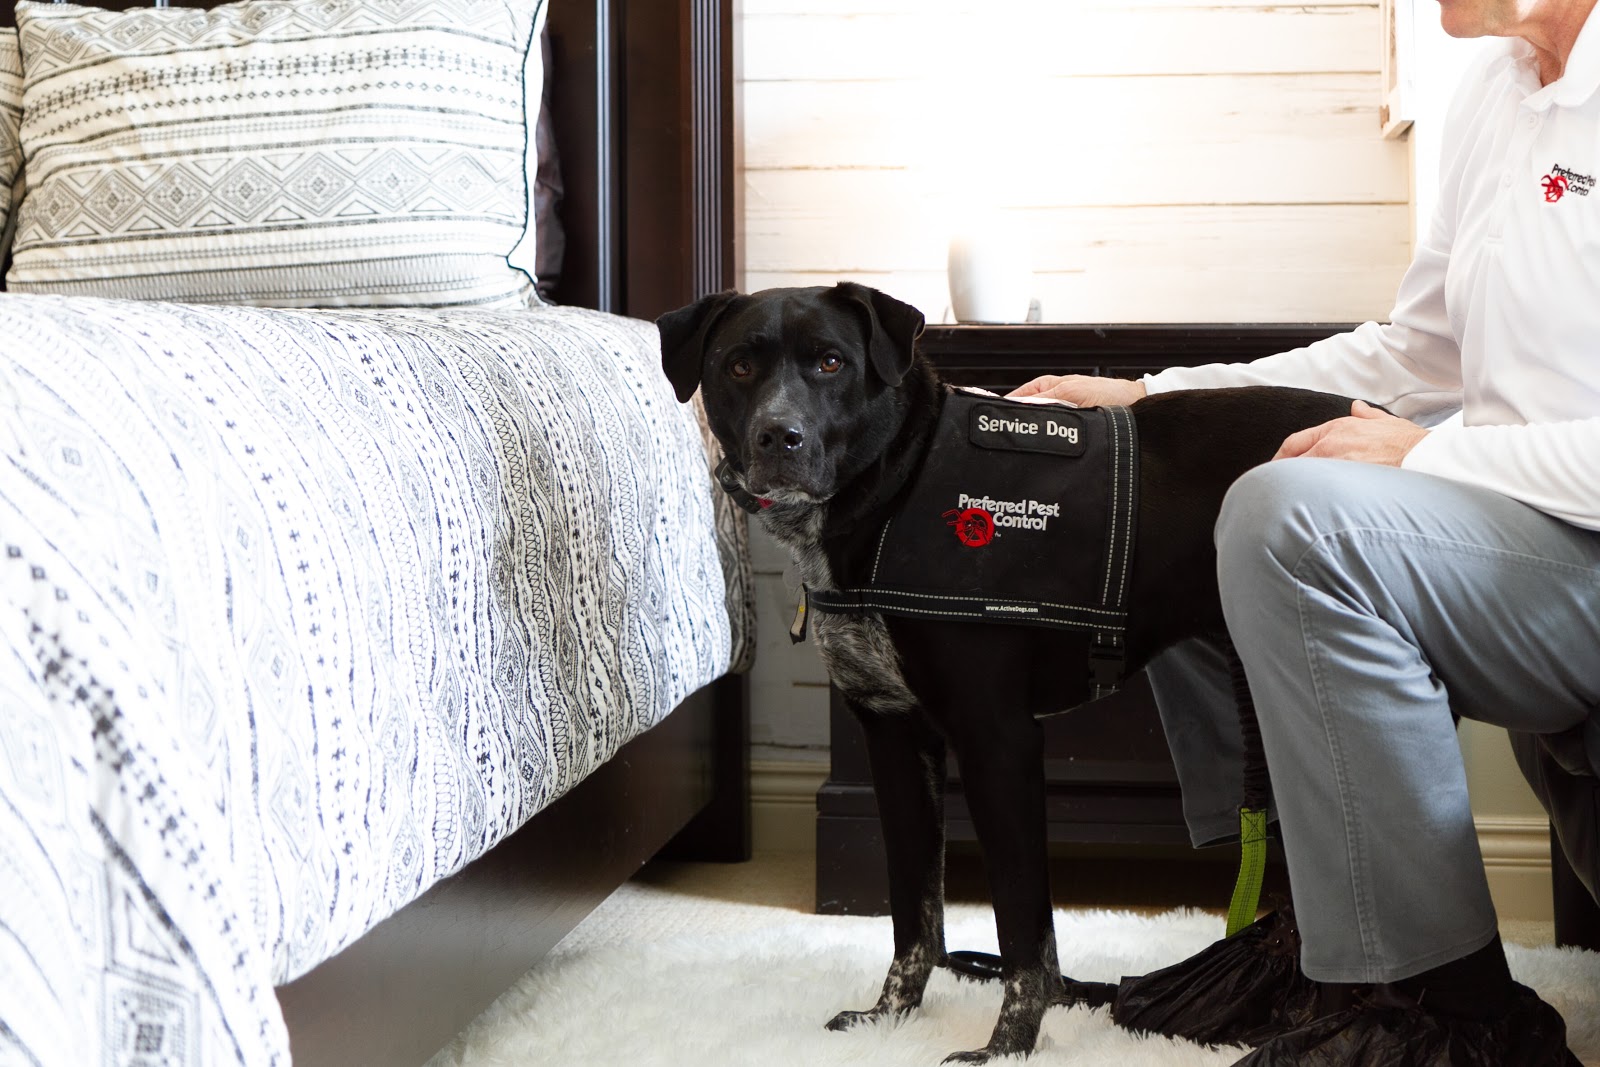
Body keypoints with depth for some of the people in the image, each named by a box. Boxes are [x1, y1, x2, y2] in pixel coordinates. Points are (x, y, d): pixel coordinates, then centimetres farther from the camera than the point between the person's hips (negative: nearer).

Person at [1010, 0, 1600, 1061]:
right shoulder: (1497, 92, 13)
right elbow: (1418, 351, 20)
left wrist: (1432, 454, -20)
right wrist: (1147, 397, 16)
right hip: (1510, 533, 10)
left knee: (1297, 514, -31)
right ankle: (1279, 915, 12)